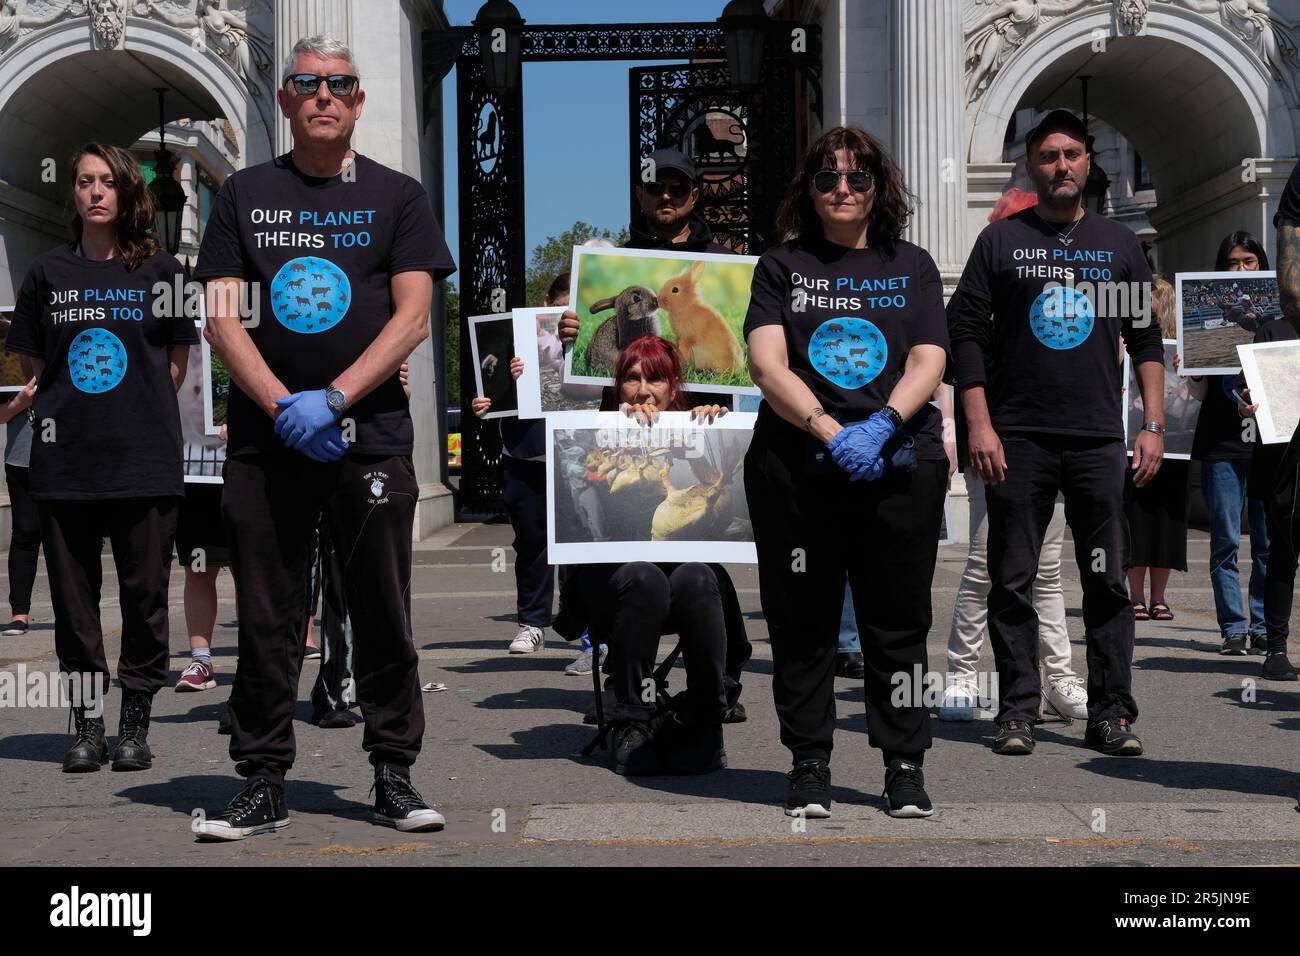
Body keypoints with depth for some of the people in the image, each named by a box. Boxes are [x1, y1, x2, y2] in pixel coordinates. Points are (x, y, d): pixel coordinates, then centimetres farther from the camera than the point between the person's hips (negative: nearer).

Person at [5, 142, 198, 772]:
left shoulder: (159, 269, 4)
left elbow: (177, 362, 9)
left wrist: (141, 412, 2)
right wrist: (66, 411, 4)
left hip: (145, 460, -2)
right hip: (64, 461, 2)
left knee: (145, 595, 1)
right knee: (74, 598, 5)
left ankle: (135, 723, 12)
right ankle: (87, 725, 16)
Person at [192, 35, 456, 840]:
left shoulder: (398, 196, 8)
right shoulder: (245, 195, 11)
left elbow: (413, 317, -2)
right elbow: (221, 318, 3)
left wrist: (331, 399, -13)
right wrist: (284, 407, -11)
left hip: (371, 436, -1)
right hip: (265, 438, 1)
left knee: (384, 615, 2)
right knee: (267, 622, 3)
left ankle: (395, 778, 12)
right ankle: (263, 785, 11)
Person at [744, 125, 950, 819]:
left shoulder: (911, 267, 14)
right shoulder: (782, 266, 9)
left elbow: (929, 362, 3)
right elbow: (766, 363, -4)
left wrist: (879, 424, -16)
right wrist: (830, 431, -18)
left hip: (898, 464, 1)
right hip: (796, 467, -1)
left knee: (898, 622, 3)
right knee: (802, 624, 3)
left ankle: (905, 768, 12)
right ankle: (809, 767, 14)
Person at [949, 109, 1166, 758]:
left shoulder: (1119, 244, 13)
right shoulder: (1000, 241, 6)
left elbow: (1146, 340, 13)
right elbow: (967, 334, 3)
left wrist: (1153, 425, 4)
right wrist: (979, 425, -6)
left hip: (1099, 438, 2)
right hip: (1017, 438, -1)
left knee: (1108, 582, 1)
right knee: (1012, 581, 0)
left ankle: (1111, 713, 7)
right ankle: (1018, 710, 8)